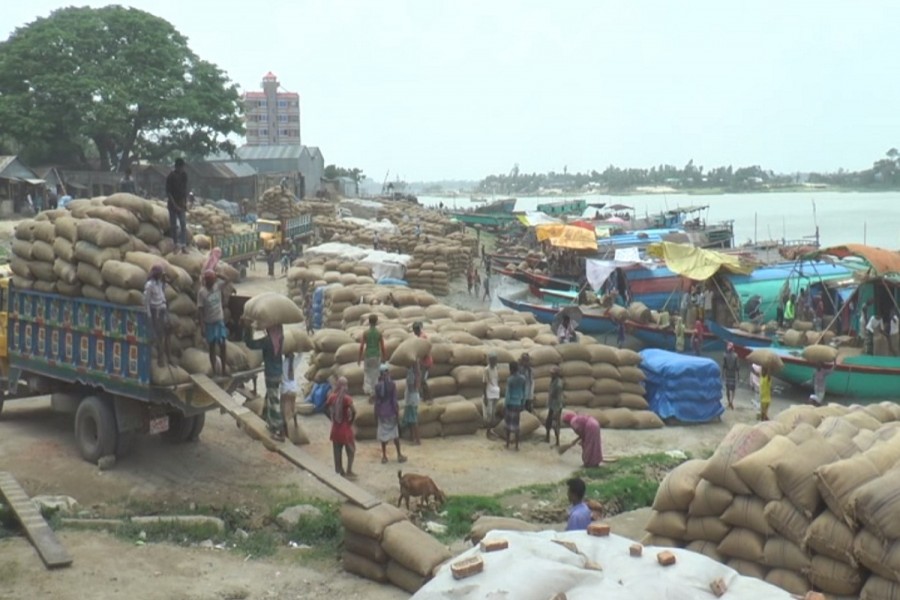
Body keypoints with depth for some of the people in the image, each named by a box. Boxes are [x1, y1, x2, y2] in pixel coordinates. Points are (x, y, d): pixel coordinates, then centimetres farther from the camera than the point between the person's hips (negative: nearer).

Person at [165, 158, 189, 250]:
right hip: (173, 204, -4)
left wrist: (185, 203, 6)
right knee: (174, 225, 3)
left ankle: (183, 244, -11)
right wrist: (175, 205, -17)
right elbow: (168, 192, -13)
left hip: (181, 204, 4)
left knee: (183, 224, -8)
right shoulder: (171, 177, -13)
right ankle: (176, 244, 12)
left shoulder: (184, 175, 2)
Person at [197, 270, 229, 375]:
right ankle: (214, 371, 15)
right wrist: (202, 326, -15)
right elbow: (200, 310, -13)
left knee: (223, 345, 6)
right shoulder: (202, 292, -14)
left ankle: (224, 369, 19)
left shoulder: (218, 286, -3)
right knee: (212, 347, 6)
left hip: (220, 320, 3)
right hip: (209, 323, -3)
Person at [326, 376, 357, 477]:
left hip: (335, 428, 5)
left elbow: (326, 408, 9)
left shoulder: (332, 396, -1)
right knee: (351, 450, 9)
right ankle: (349, 472, 6)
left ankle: (339, 471, 20)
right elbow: (353, 411, -27)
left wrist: (332, 419, 12)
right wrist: (351, 420, -11)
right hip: (345, 427, -5)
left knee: (337, 451, 13)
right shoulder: (346, 398, -18)